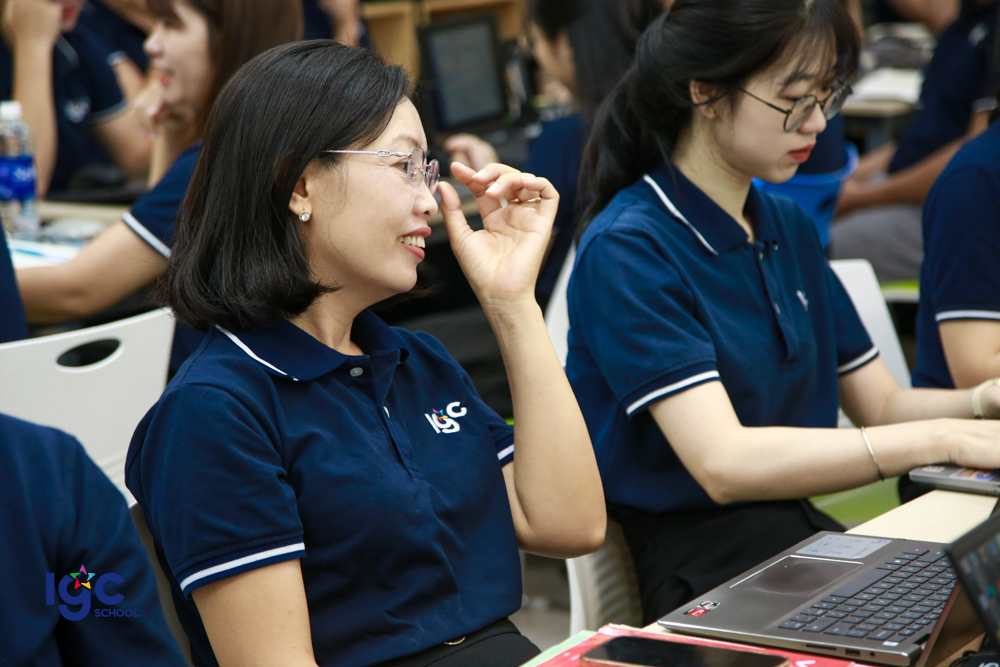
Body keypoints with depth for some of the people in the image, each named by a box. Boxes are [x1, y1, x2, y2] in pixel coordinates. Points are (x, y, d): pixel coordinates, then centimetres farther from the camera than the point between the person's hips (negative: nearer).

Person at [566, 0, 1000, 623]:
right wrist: (945, 440, -26)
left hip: (799, 530, 7)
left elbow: (881, 405, 14)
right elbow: (723, 464, -23)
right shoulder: (628, 250, -13)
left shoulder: (789, 228, 13)